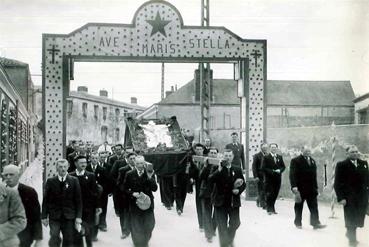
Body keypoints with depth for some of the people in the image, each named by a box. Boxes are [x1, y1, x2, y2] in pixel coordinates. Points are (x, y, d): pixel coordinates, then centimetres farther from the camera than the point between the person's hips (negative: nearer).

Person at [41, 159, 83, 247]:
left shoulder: (74, 181, 1)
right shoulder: (50, 181, 2)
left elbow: (78, 200, 1)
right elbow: (45, 200, 3)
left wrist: (78, 217, -5)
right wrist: (44, 216, -2)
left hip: (69, 217, 1)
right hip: (54, 217, 0)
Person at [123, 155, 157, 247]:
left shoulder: (150, 173, -3)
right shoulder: (129, 174, -3)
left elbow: (154, 188, -8)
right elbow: (125, 188, 2)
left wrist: (150, 178, -21)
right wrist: (132, 193, -14)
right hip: (134, 203, -1)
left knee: (148, 225, 8)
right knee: (136, 225, 7)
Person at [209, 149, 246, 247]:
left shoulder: (237, 170, 6)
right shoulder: (218, 170, -2)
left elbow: (243, 184, 10)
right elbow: (210, 179, -18)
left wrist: (238, 190, -8)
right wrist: (219, 170, -26)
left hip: (234, 202, 2)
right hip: (221, 202, -2)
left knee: (235, 223, 11)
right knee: (222, 226, 1)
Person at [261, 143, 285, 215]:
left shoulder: (280, 157, 13)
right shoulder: (266, 157, -2)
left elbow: (283, 166, 13)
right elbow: (263, 168, -8)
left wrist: (279, 170, -8)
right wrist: (272, 171, -16)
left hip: (277, 179, 4)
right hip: (269, 179, -4)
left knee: (275, 194, 7)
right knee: (269, 194, -6)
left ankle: (272, 209, 18)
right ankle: (269, 209, -1)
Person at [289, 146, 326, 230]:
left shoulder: (313, 161, 14)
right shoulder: (295, 161, -4)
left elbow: (314, 175, 17)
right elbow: (292, 175, -10)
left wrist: (316, 187, 13)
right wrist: (294, 186, -19)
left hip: (311, 189, 5)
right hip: (300, 188, -5)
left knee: (314, 207, -1)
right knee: (299, 206, 6)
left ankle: (315, 223, -1)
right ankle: (298, 223, 17)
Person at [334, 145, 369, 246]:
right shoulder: (341, 165, -3)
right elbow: (337, 183, -5)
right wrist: (341, 198, -12)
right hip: (349, 198, -4)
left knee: (359, 218, 6)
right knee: (350, 218, 2)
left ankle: (350, 233, 31)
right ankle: (352, 239, 17)